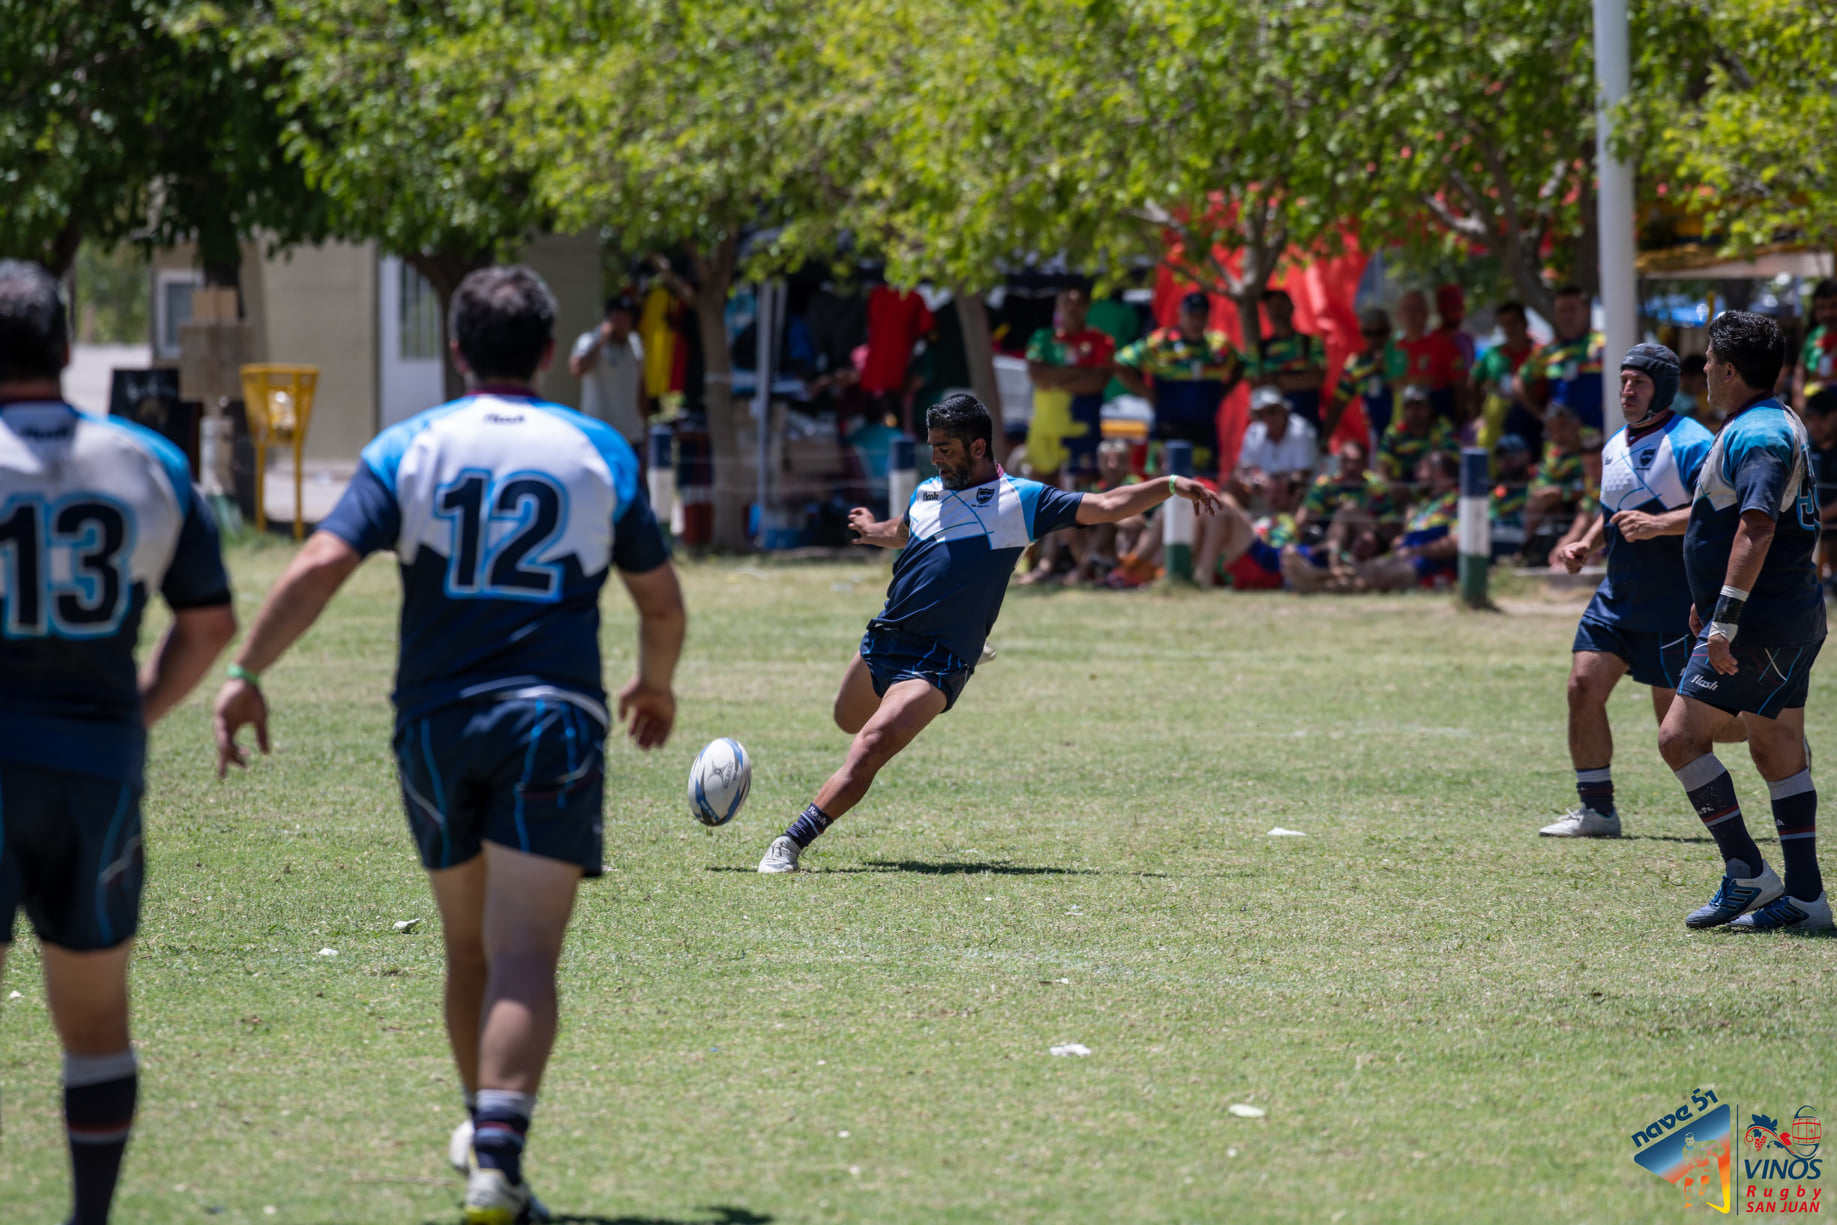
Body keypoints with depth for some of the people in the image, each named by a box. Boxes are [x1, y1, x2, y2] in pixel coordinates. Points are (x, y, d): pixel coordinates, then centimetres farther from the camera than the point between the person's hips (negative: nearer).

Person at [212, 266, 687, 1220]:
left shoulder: (408, 448, 4)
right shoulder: (598, 452, 6)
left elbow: (321, 564, -9)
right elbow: (660, 603, 13)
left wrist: (247, 674, -5)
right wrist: (656, 683, 33)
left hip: (435, 723, 2)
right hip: (553, 718, -2)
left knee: (468, 944, 20)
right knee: (525, 956, -11)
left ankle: (483, 1130, 36)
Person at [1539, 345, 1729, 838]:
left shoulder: (1691, 444, -12)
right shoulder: (1615, 447, 14)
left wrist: (1658, 525, -33)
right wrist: (1584, 545, 11)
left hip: (1674, 603, -8)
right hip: (1618, 594, 8)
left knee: (1675, 716, -4)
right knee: (1583, 686, -5)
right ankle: (1596, 807, 2)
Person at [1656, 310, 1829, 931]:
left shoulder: (1757, 436, -17)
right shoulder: (1779, 424, 16)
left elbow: (1756, 531, -28)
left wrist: (1725, 620, -31)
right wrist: (1710, 598, 35)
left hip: (1760, 623, -10)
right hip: (1791, 618, 10)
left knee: (1681, 736, -9)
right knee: (1779, 751, 11)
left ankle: (1746, 872, -9)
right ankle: (1803, 896, 11)